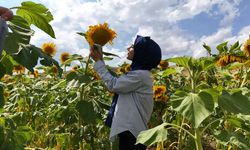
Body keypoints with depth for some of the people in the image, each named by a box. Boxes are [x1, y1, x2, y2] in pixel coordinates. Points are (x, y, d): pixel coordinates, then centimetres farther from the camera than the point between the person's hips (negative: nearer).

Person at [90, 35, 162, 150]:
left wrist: (98, 61, -11)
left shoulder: (140, 75, -21)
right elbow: (116, 82, 11)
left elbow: (113, 85, -18)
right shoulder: (139, 73, 11)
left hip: (131, 130, -9)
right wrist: (101, 60, 7)